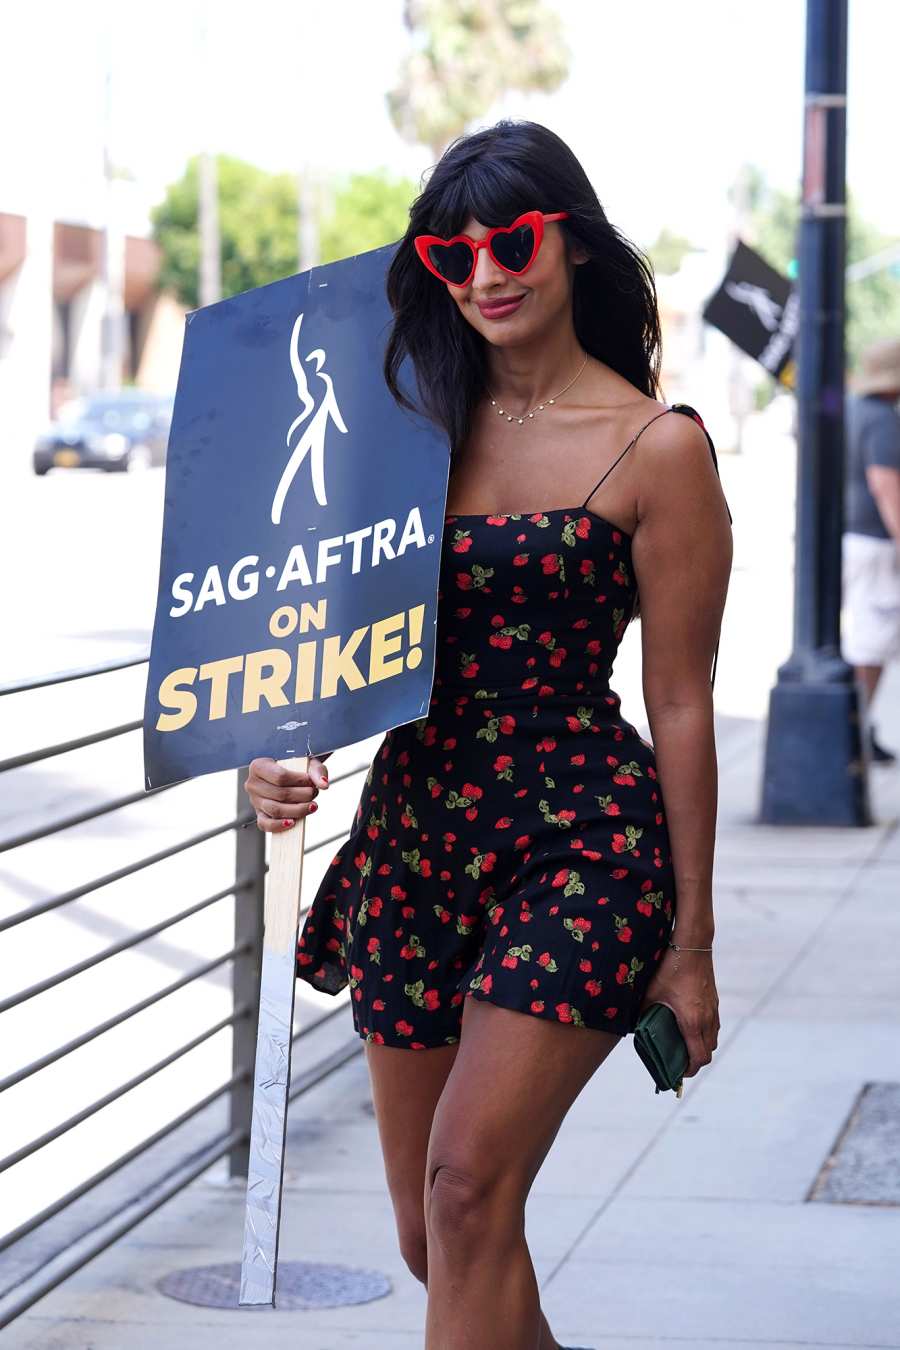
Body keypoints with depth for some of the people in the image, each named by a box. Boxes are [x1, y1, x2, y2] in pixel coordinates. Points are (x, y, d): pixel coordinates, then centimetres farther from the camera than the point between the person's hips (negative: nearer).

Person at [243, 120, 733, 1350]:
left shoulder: (657, 449, -5)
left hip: (581, 844, -5)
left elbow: (681, 707, -4)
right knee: (433, 1235, 9)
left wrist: (690, 943, -2)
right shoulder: (422, 426, 9)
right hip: (412, 835, 6)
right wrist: (283, 750, -6)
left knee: (471, 1184, -18)